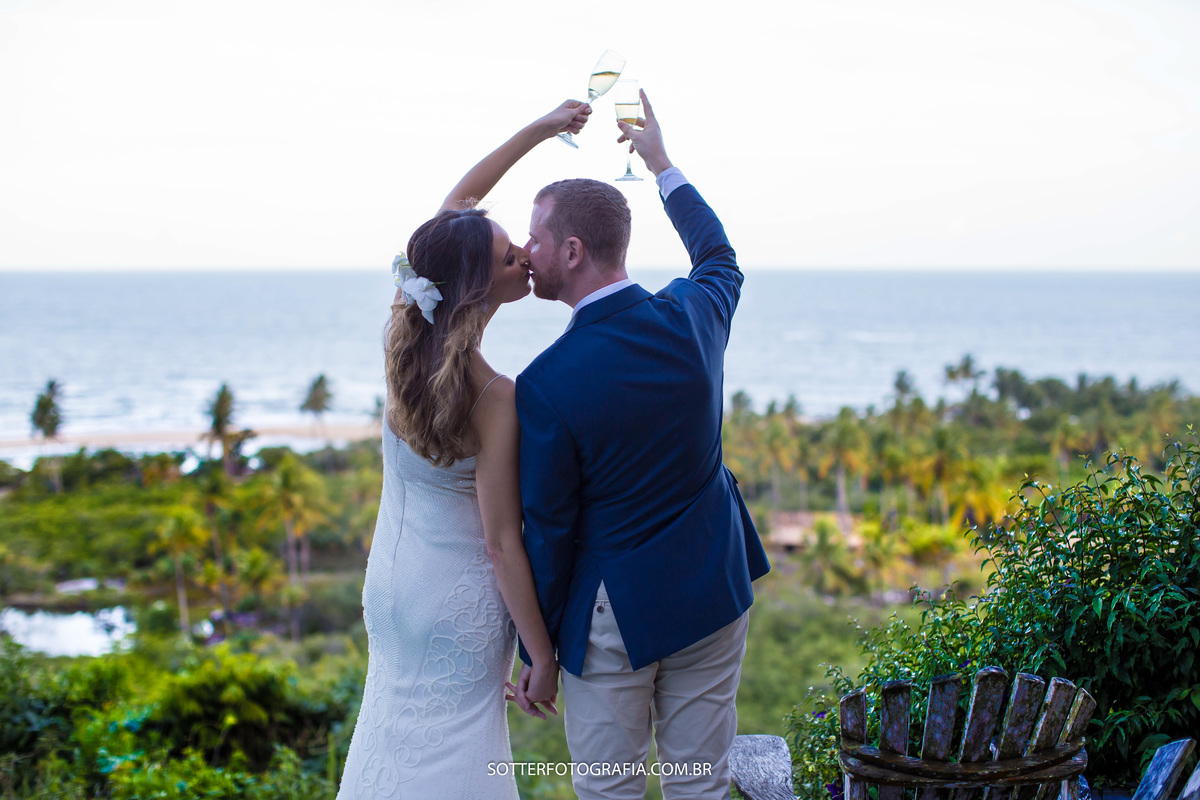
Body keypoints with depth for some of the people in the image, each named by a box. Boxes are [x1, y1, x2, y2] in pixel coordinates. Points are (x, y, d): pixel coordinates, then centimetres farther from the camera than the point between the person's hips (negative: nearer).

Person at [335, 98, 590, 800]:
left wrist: (542, 128, 5)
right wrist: (546, 660, -14)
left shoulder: (404, 344, -10)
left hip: (392, 583, 6)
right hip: (460, 602, -6)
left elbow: (460, 197, 3)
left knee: (399, 729, 23)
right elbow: (503, 543, -23)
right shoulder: (496, 400, -28)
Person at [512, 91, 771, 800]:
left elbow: (547, 531, -14)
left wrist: (535, 650, -1)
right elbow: (720, 257, 19)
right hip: (713, 594, 5)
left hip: (613, 614, -5)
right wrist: (661, 162, 28)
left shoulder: (546, 385, -22)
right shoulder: (693, 316, -8)